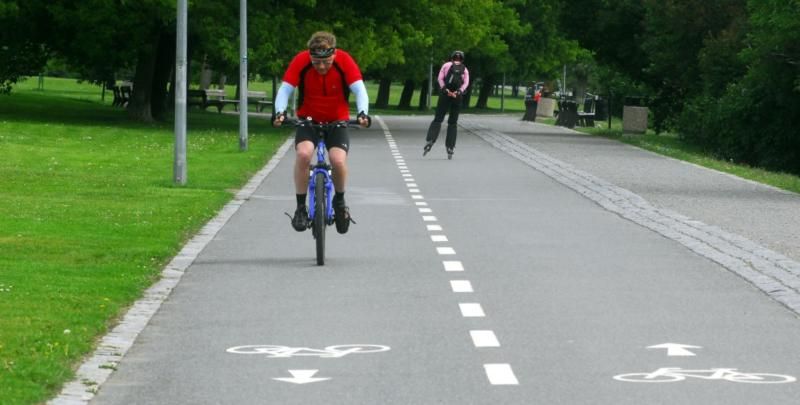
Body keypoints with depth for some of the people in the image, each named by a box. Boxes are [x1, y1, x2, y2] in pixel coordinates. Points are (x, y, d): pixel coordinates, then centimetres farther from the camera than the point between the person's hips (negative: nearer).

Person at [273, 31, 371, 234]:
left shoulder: (344, 61, -19)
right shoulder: (301, 61, -19)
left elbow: (359, 89, -23)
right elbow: (285, 89, -21)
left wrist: (363, 113, -41)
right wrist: (280, 112, -39)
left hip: (337, 121, 0)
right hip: (308, 120, 0)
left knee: (338, 160, -23)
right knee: (303, 153, -29)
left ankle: (339, 201, 7)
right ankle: (301, 208, -15)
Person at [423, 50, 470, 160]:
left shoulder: (446, 65, 13)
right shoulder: (465, 70, 16)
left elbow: (440, 78, -2)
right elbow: (466, 83, -1)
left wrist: (445, 90, -13)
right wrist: (458, 92, -13)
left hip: (445, 94, -1)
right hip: (457, 97, 1)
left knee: (437, 119, 0)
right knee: (453, 122, 8)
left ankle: (429, 141, -20)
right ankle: (450, 148, 1)